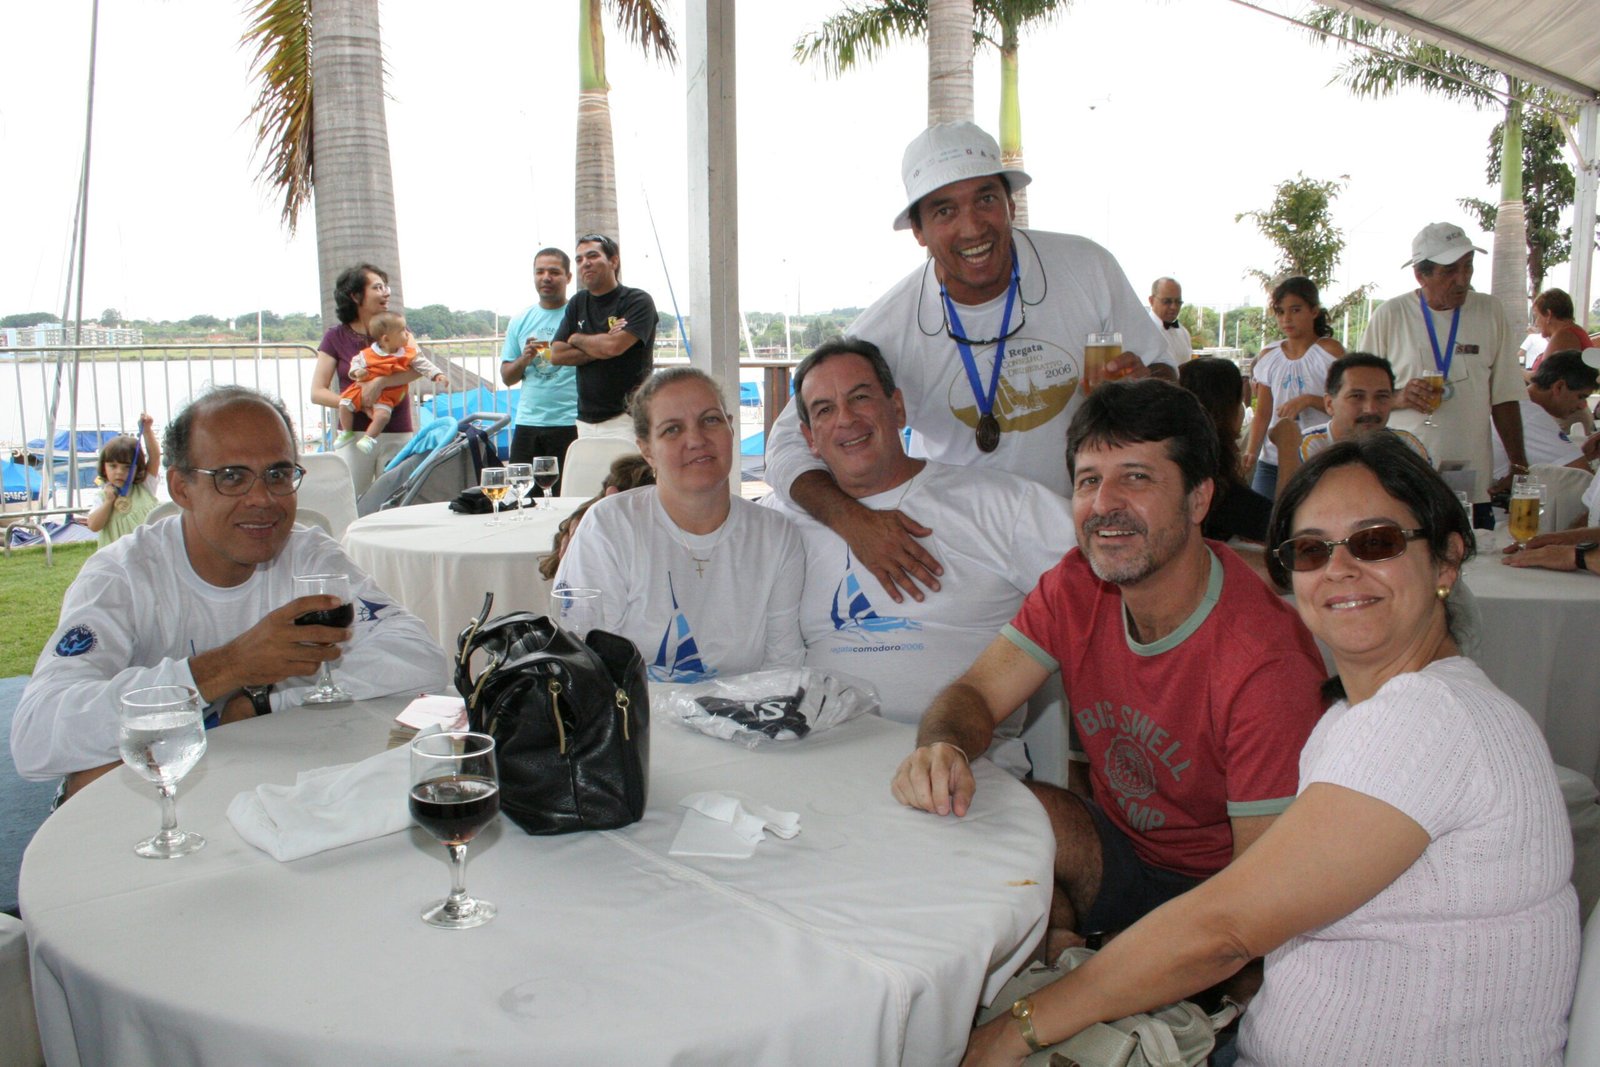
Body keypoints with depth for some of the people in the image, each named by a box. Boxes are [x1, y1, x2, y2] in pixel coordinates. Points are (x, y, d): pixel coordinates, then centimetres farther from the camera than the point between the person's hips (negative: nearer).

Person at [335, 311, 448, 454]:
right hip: (363, 389, 1)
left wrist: (437, 375, -16)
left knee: (383, 414, -26)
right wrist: (356, 371, -17)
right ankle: (347, 433, 12)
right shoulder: (368, 354, -6)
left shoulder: (408, 355, -4)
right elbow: (356, 362, 5)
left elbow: (423, 364, -3)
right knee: (345, 404, -10)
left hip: (386, 396, -1)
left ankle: (368, 437, -5)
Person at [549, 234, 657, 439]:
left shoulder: (638, 301, -2)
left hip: (626, 417, -5)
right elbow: (556, 355, 8)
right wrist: (600, 348, -6)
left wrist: (577, 339, 3)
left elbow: (614, 346, -16)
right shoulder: (577, 304, 17)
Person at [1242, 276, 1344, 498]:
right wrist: (1251, 451, -5)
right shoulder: (1268, 357, 10)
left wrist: (1308, 399, -19)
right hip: (1272, 460, 4)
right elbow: (1262, 414, 9)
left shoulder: (1330, 351, -1)